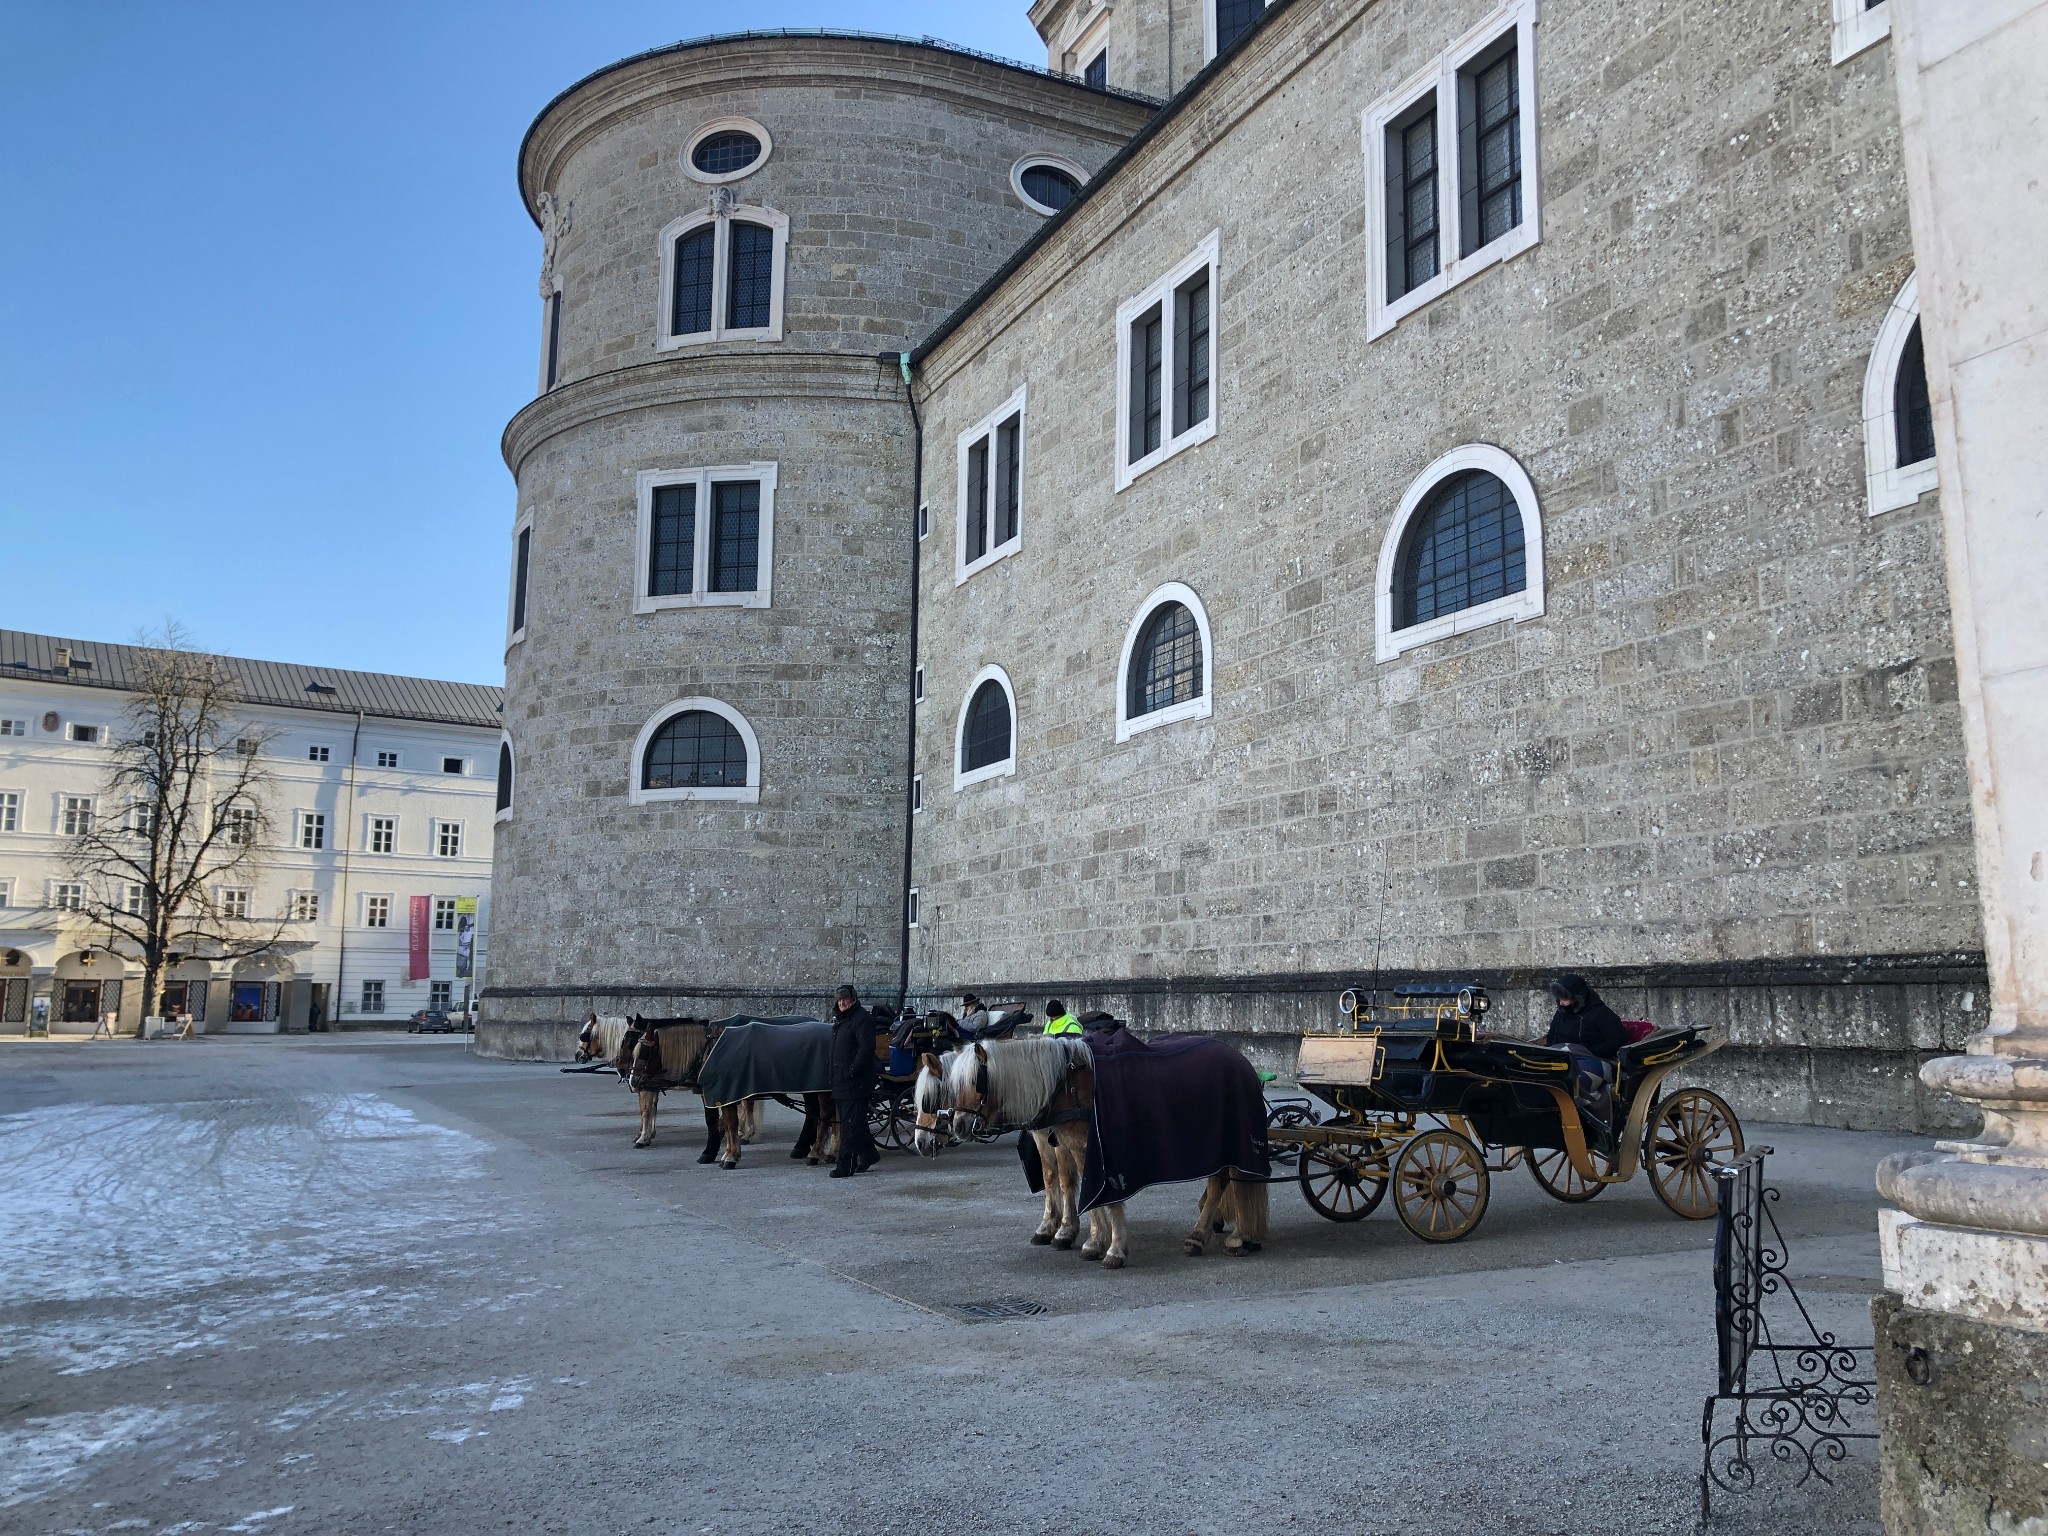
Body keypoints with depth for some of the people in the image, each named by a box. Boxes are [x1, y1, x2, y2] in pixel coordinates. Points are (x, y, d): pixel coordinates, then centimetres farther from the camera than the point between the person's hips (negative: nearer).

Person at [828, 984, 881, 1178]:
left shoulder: (862, 1019, -11)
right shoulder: (839, 1020, 19)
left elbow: (866, 1049, -20)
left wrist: (851, 1071, -22)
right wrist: (835, 1074, 17)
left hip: (855, 1083, -10)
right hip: (840, 1082, 10)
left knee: (850, 1125, -8)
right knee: (855, 1123, 17)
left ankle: (845, 1166, -8)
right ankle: (868, 1153, 30)